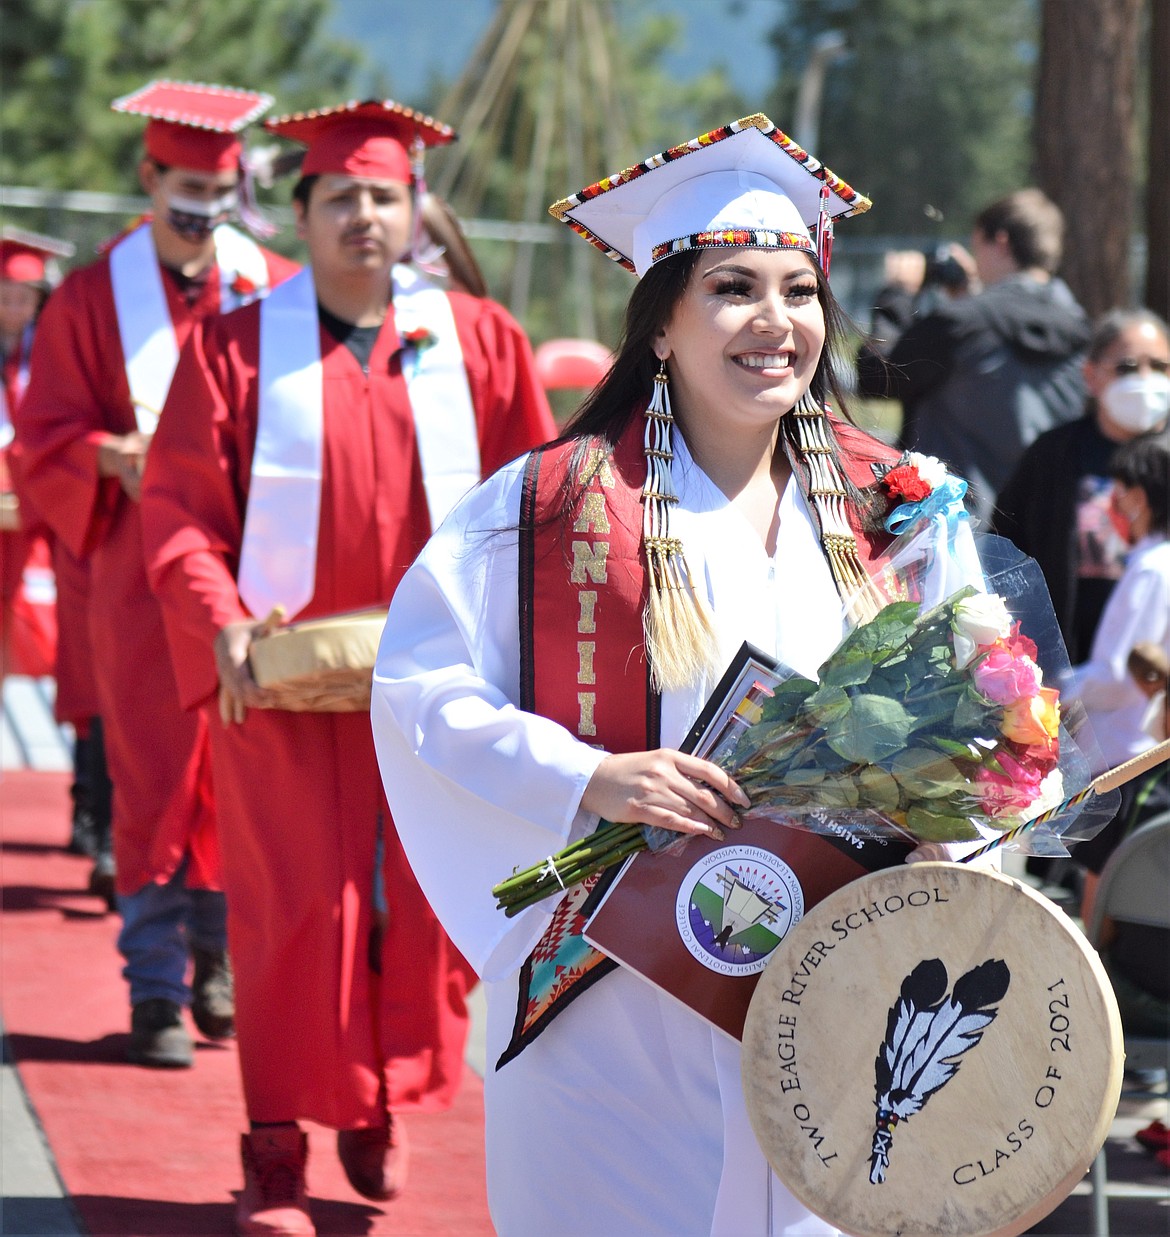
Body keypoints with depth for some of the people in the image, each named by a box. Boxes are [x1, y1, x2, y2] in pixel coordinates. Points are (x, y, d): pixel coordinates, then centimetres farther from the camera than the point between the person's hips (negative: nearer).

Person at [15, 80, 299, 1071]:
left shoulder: (277, 291, 8)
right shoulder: (92, 299, 4)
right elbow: (49, 439, 3)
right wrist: (120, 459, -17)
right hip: (143, 568, -2)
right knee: (155, 776, -3)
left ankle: (217, 952, 18)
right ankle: (156, 990, 0)